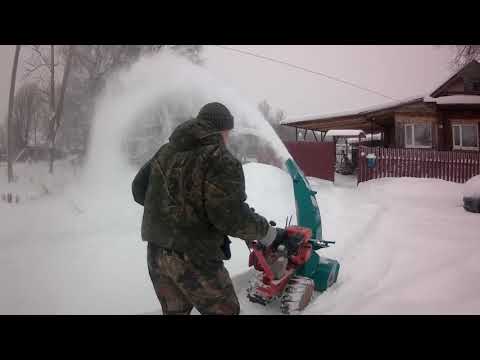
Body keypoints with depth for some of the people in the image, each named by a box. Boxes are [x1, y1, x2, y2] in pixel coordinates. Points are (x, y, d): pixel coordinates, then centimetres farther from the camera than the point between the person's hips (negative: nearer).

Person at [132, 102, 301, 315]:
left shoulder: (166, 151, 10)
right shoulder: (221, 160, -13)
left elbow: (139, 189, 15)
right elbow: (231, 216, -21)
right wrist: (270, 235, -9)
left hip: (156, 253, 7)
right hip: (194, 257, -7)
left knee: (174, 310, 23)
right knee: (223, 311, 12)